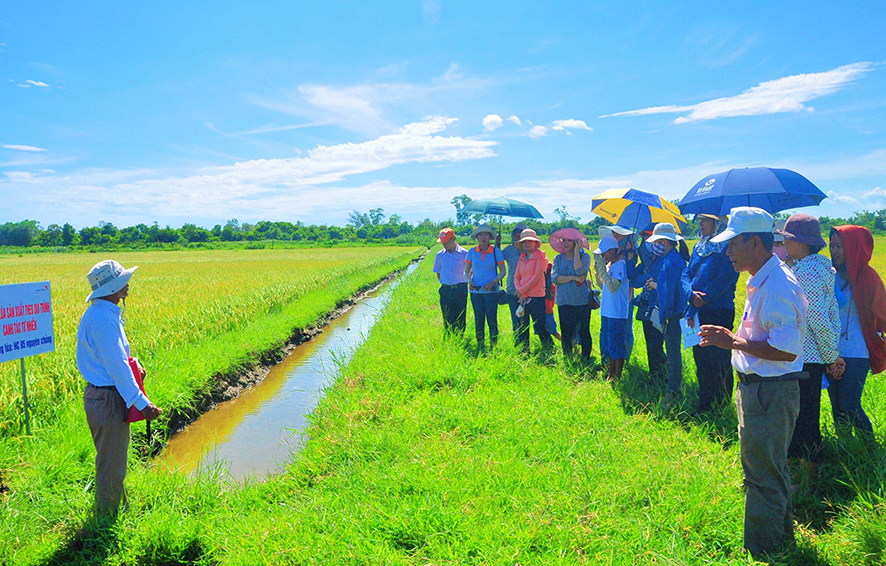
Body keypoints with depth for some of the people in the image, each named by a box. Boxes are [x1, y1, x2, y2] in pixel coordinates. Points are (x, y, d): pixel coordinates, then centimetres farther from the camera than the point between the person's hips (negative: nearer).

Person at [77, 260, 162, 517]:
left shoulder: (100, 313, 10)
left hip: (98, 394, 11)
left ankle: (122, 510, 38)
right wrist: (141, 403, -22)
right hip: (108, 399, -11)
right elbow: (117, 367, -24)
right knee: (111, 466, 3)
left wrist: (132, 364, 7)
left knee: (112, 462, 23)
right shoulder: (103, 319, -23)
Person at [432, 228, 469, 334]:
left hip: (461, 290, -2)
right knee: (447, 318, 5)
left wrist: (466, 281, 3)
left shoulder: (464, 253, -4)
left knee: (460, 318, 2)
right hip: (445, 290, 2)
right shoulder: (440, 255, 6)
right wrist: (444, 284, 11)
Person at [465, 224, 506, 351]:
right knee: (478, 320, 6)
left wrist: (493, 282, -14)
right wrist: (469, 281, -7)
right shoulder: (472, 252, 4)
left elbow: (502, 271, 2)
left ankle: (494, 347, 8)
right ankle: (480, 348, 16)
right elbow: (466, 270, 13)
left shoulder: (496, 251, -2)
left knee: (492, 320, -2)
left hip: (491, 291, -2)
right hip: (476, 291, 2)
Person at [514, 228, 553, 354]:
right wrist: (521, 294, -7)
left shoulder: (541, 257, -3)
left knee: (540, 327, -3)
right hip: (522, 298, 6)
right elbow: (516, 277, 8)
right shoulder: (522, 258, 15)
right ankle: (523, 352, 18)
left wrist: (521, 290, -11)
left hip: (536, 297, -6)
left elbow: (536, 277, -11)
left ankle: (550, 351, 12)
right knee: (521, 327, 7)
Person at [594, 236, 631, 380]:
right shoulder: (608, 265, 11)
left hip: (618, 314, -9)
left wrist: (602, 268, -22)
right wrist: (597, 270, 4)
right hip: (606, 312, 9)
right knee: (607, 344, 15)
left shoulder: (621, 265, -15)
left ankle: (617, 376, 9)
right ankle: (611, 373, 26)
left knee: (616, 346, -1)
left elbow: (613, 287, -25)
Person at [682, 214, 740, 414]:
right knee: (700, 358, 13)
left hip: (719, 312, -7)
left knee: (719, 362, -2)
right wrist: (692, 295, -11)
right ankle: (704, 406, 25)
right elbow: (686, 274, 10)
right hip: (698, 313, 7)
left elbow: (723, 281, -16)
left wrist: (698, 304, -15)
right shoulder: (699, 247, 15)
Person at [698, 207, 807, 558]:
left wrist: (734, 343, -22)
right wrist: (732, 338, 9)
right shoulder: (761, 281, 11)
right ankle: (781, 536, 41)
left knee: (764, 475, 4)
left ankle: (761, 550, 20)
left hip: (770, 394, -11)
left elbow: (786, 350, -27)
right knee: (770, 470, 23)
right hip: (757, 388, 11)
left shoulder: (778, 286, -23)